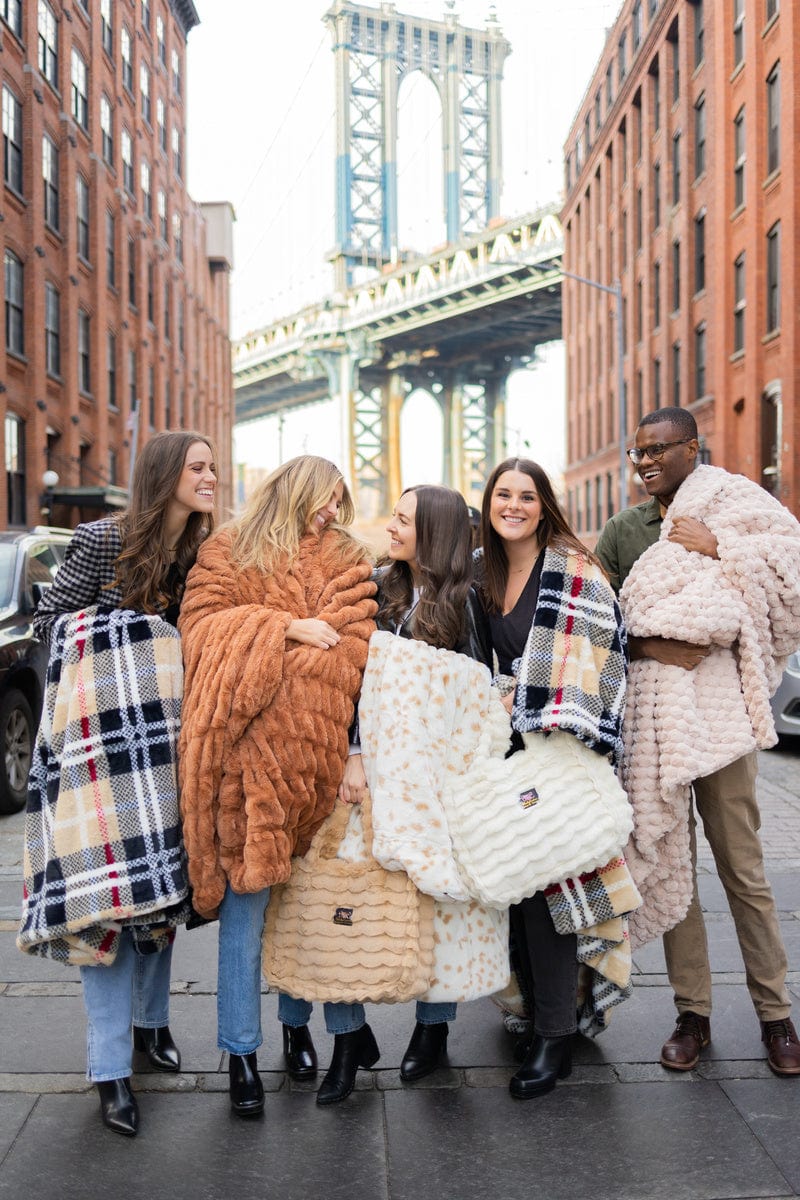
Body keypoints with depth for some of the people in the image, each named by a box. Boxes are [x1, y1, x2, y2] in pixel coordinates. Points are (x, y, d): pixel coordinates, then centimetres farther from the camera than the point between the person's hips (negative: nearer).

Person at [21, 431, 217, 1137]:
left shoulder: (204, 554, 2)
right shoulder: (104, 541, -10)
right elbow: (49, 619, -3)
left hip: (167, 738, 5)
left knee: (163, 880, 11)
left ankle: (151, 1020, 30)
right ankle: (112, 1069, 1)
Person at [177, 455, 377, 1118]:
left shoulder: (348, 560, 15)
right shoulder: (229, 553, 9)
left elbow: (361, 644, 4)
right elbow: (203, 623, -3)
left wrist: (357, 747, -10)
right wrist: (283, 629, -12)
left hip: (319, 751, 3)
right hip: (249, 750, -3)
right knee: (246, 900, 0)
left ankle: (297, 1023, 29)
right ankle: (241, 1054, 10)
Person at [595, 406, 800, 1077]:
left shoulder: (730, 503, 8)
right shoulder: (623, 530, 14)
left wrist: (719, 548, -13)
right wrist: (649, 643, -9)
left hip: (717, 701, -3)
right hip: (647, 708, 3)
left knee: (743, 866, 1)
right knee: (667, 863, 5)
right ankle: (693, 1014, 15)